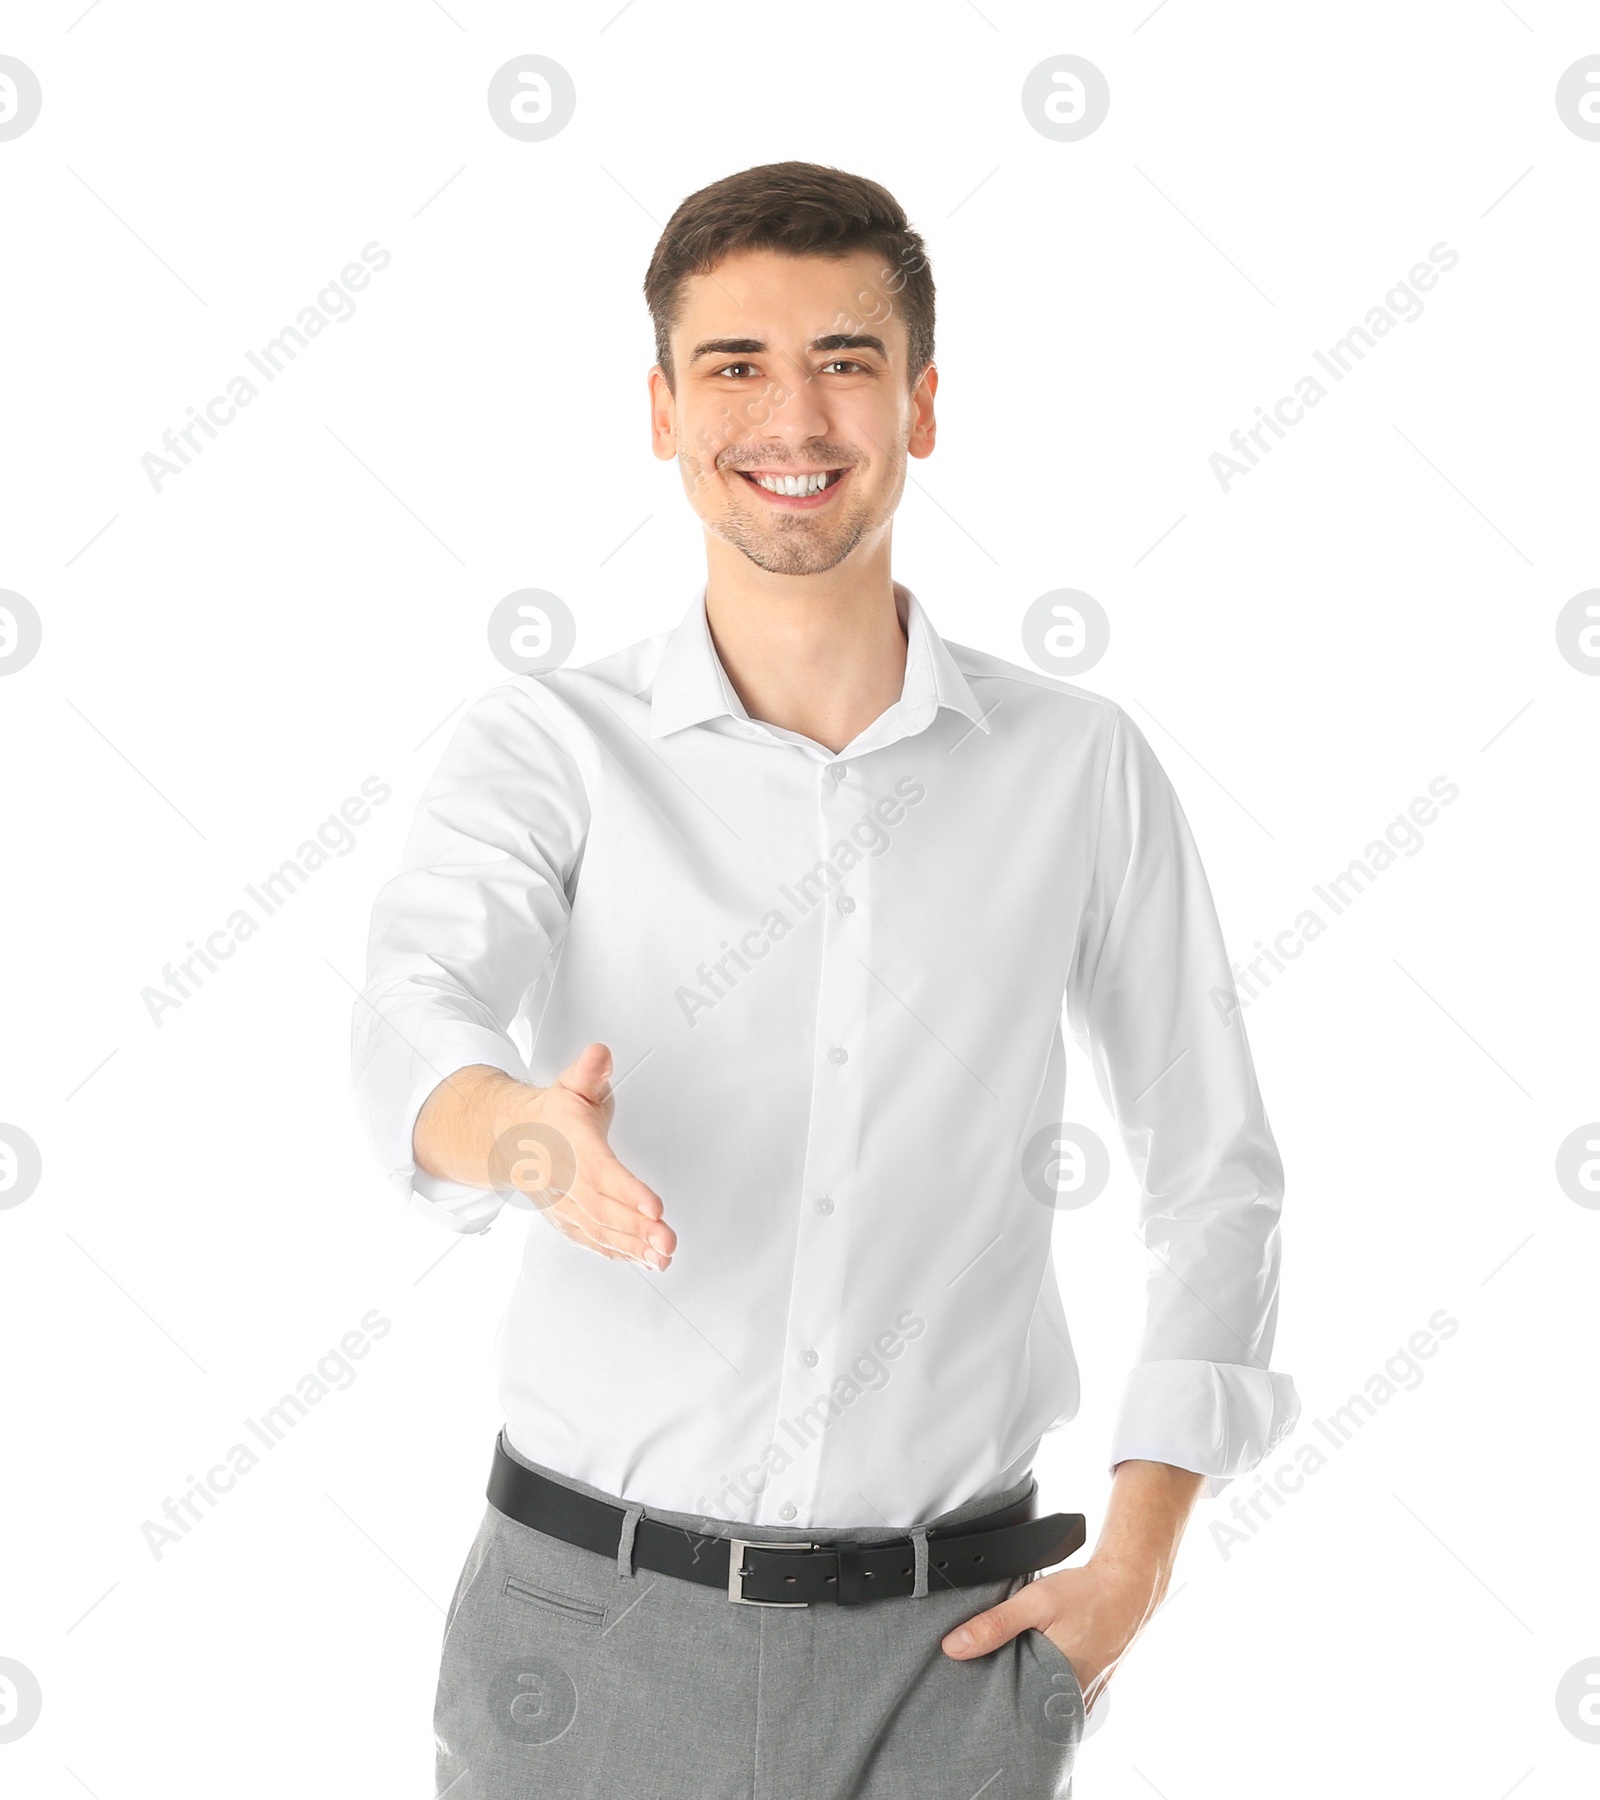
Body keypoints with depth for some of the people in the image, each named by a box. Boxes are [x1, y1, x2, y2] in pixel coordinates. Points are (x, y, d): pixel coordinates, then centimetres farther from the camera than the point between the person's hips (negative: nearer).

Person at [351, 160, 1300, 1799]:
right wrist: (518, 1128, -45)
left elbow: (1214, 1170, 8)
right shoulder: (546, 750, -3)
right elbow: (421, 1017, -22)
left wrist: (1138, 1559, 1)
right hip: (593, 1616, 0)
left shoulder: (1077, 768, 0)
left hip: (946, 1645, 1)